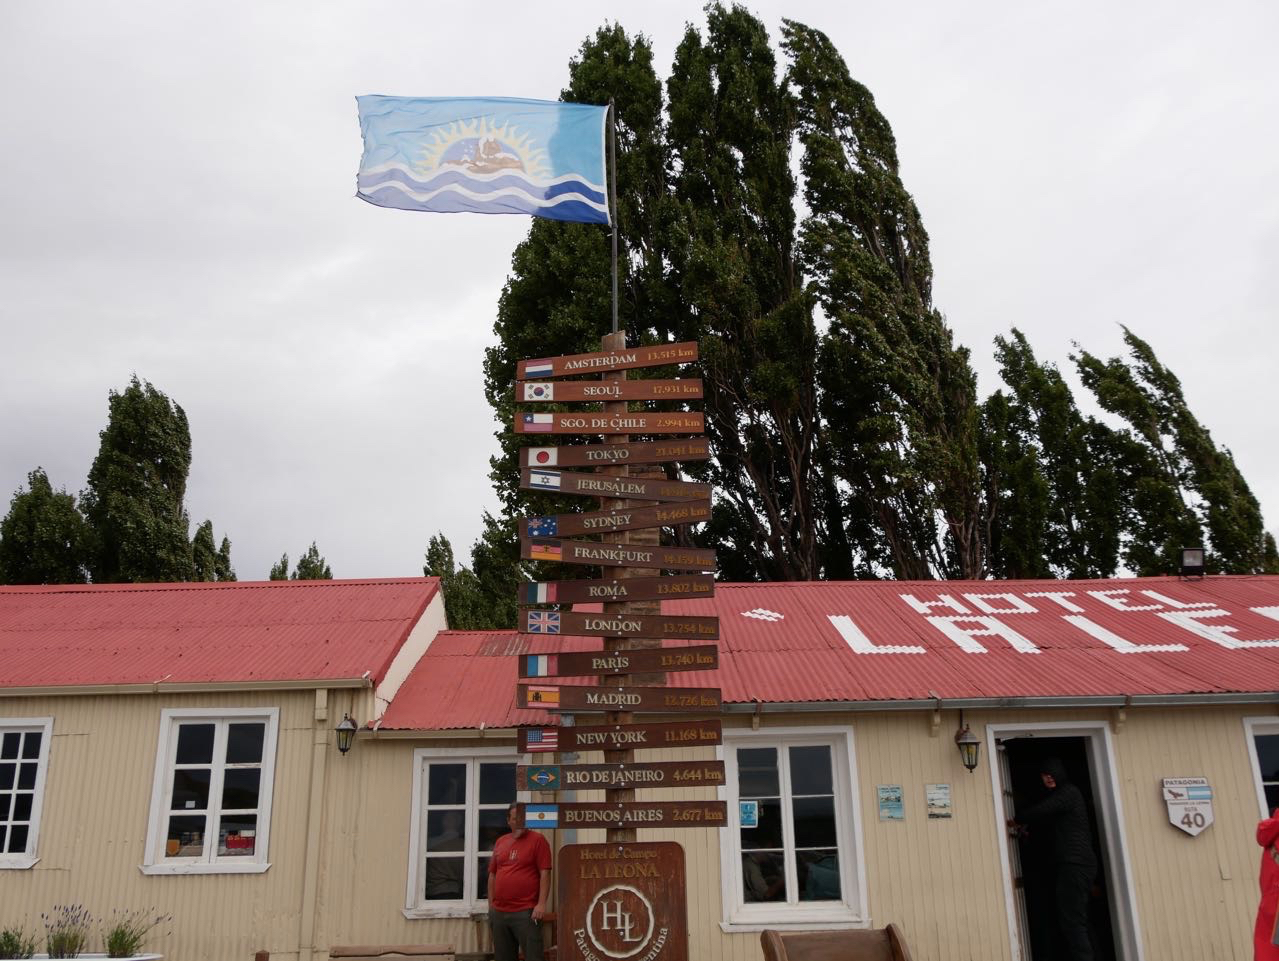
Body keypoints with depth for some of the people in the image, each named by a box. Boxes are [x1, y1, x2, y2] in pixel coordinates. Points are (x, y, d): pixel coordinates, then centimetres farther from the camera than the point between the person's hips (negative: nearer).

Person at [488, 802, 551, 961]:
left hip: (526, 912, -5)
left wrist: (541, 904, -16)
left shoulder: (537, 840, -2)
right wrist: (490, 905, 12)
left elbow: (545, 873, -8)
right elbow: (492, 875, 17)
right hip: (499, 912, 5)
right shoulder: (500, 842, 14)